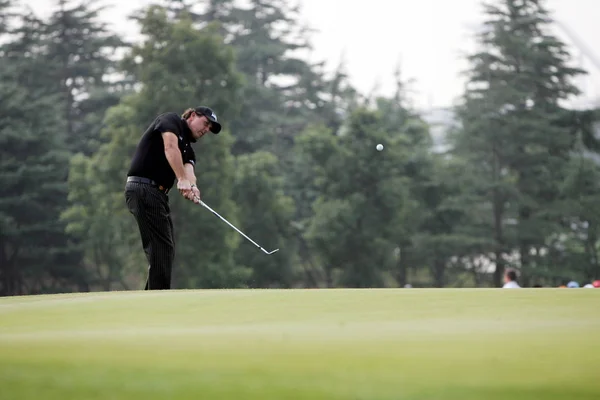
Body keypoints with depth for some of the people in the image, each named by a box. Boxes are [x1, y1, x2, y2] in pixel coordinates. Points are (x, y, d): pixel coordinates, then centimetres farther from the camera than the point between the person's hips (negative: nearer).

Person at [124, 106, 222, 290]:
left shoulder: (187, 149, 21)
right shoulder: (171, 120, 0)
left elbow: (188, 170, -1)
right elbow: (170, 146, -20)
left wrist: (192, 186, -24)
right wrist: (182, 180, -31)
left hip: (158, 193, 9)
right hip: (143, 188, -9)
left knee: (164, 249, 10)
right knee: (161, 247, -13)